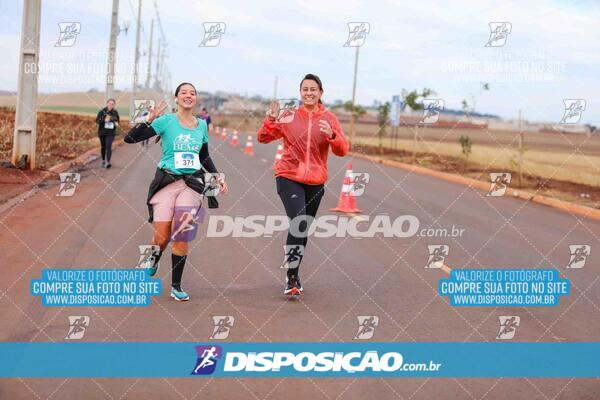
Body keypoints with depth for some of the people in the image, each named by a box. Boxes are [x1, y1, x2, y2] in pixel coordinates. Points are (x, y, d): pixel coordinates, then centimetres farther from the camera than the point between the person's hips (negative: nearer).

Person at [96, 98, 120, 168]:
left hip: (111, 133, -1)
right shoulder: (102, 112, -7)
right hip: (102, 132, 1)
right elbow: (97, 120, -10)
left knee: (109, 146, -16)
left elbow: (117, 120, 16)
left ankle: (108, 162, -19)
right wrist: (104, 120, -26)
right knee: (103, 147, 13)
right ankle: (103, 160, 34)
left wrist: (116, 124, -7)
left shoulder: (115, 112, -1)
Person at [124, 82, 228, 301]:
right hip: (167, 182, -2)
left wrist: (217, 176, 16)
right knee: (162, 237, -4)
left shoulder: (202, 125, 11)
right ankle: (155, 257, 33)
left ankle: (176, 286, 7)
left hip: (191, 184, 2)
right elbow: (130, 138, -9)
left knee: (181, 237, -5)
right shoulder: (166, 121, -3)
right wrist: (149, 120, -21)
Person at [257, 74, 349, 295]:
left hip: (315, 182, 3)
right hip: (289, 178, -3)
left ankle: (293, 274, 30)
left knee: (304, 229, 12)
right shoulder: (289, 115, 0)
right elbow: (263, 138, 3)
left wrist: (331, 135, -22)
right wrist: (270, 120, -15)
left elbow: (342, 151, -3)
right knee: (299, 223, -20)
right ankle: (292, 277, -12)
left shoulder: (329, 118, 2)